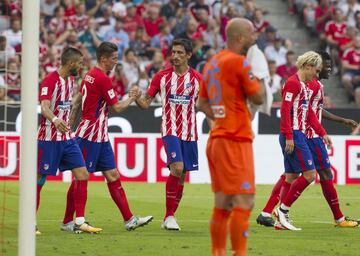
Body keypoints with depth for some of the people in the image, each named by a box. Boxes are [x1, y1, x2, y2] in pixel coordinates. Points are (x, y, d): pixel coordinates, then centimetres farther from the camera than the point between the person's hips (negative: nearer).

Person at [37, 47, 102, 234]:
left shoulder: (71, 79, 10)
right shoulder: (50, 80, -15)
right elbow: (44, 107, -28)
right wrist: (55, 120, -45)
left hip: (67, 138, 8)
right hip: (48, 138, -8)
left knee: (82, 175, 0)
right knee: (40, 179, -2)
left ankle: (79, 222, 4)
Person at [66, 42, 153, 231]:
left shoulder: (90, 75, 12)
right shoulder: (103, 79, -15)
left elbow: (77, 102, 17)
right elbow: (117, 108, -12)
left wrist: (71, 125, 21)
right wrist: (132, 98, 5)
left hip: (100, 137, 10)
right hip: (91, 135, -10)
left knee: (113, 176, 6)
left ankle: (129, 219, 6)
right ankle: (67, 221, 4)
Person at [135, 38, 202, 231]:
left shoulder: (196, 78, 4)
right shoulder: (162, 76, 1)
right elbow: (145, 103, 2)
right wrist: (136, 97, -17)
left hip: (189, 132, 3)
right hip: (170, 130, -3)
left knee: (182, 175, 5)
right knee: (177, 168, -21)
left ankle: (169, 218, 15)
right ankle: (169, 216, -14)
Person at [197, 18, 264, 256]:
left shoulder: (212, 63, 15)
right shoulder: (239, 62, -12)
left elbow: (202, 103, 19)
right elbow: (258, 97, -10)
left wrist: (221, 117, 8)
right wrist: (257, 73, 5)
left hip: (217, 138, 9)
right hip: (236, 141, -9)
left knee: (222, 204, 10)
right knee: (244, 202, -10)